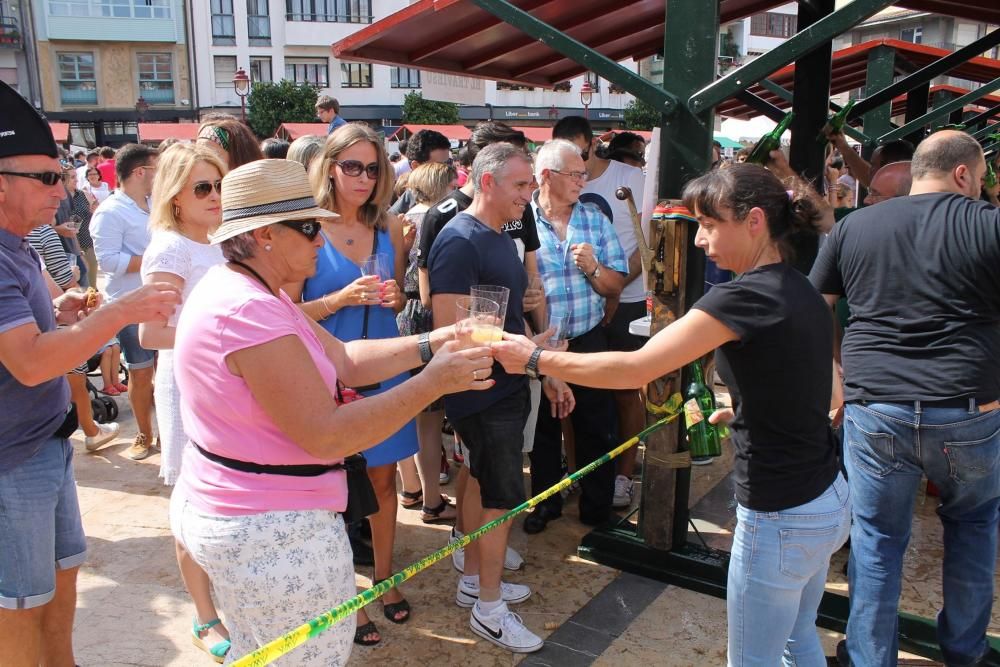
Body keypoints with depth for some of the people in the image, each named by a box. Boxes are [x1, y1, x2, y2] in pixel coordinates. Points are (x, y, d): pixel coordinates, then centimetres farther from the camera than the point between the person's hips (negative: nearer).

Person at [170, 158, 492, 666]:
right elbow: (326, 437, -28)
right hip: (273, 533, -11)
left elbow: (344, 360, 5)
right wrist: (433, 382, -26)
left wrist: (430, 345, -6)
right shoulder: (251, 313, -27)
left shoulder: (244, 290, 7)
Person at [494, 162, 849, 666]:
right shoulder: (802, 292, 5)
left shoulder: (746, 295, -22)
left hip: (780, 520, -9)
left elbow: (635, 369, -24)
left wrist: (535, 359, -17)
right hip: (828, 501, 9)